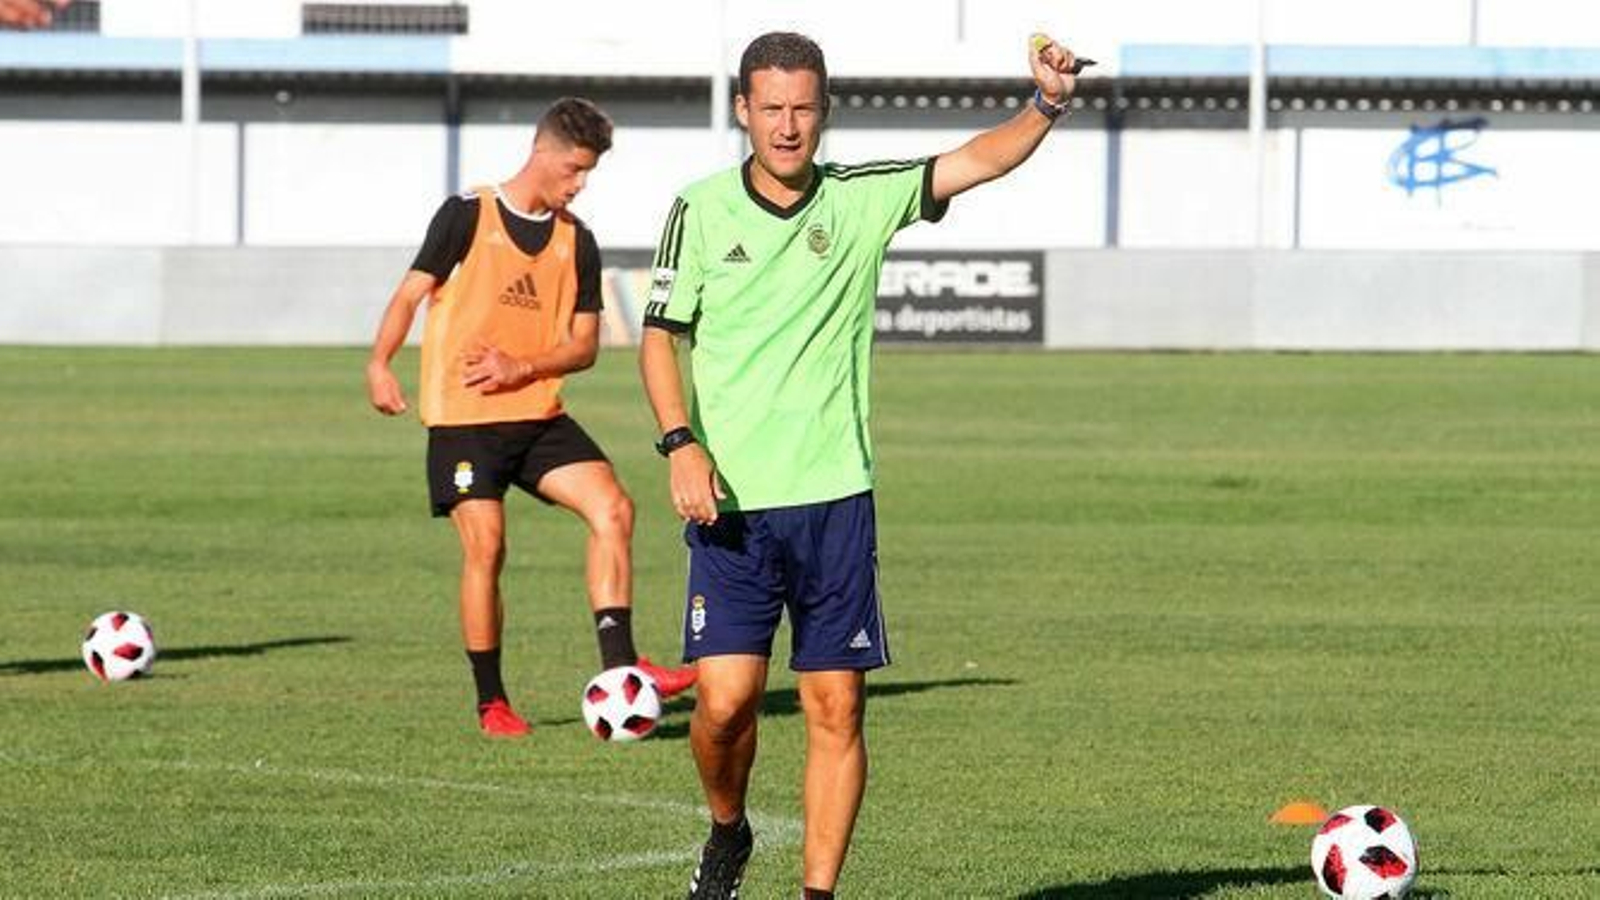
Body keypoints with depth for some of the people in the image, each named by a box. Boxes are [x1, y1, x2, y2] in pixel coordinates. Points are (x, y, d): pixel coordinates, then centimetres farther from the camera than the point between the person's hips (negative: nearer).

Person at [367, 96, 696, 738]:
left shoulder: (577, 242, 10)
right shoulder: (468, 217, -2)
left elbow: (584, 345, 9)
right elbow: (412, 293, -4)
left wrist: (520, 369, -9)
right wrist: (380, 364, -22)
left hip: (540, 416, 5)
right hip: (463, 417, -4)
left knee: (613, 509, -13)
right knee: (485, 547, -11)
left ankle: (619, 669, -13)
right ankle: (491, 703, 2)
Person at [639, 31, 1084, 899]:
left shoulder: (862, 199, 4)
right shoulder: (702, 210, 1)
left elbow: (976, 161, -5)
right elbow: (659, 337, 5)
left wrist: (1046, 104, -23)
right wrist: (681, 444, -9)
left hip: (833, 499, 1)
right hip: (731, 501, -1)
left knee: (836, 708, -1)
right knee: (725, 697, -9)